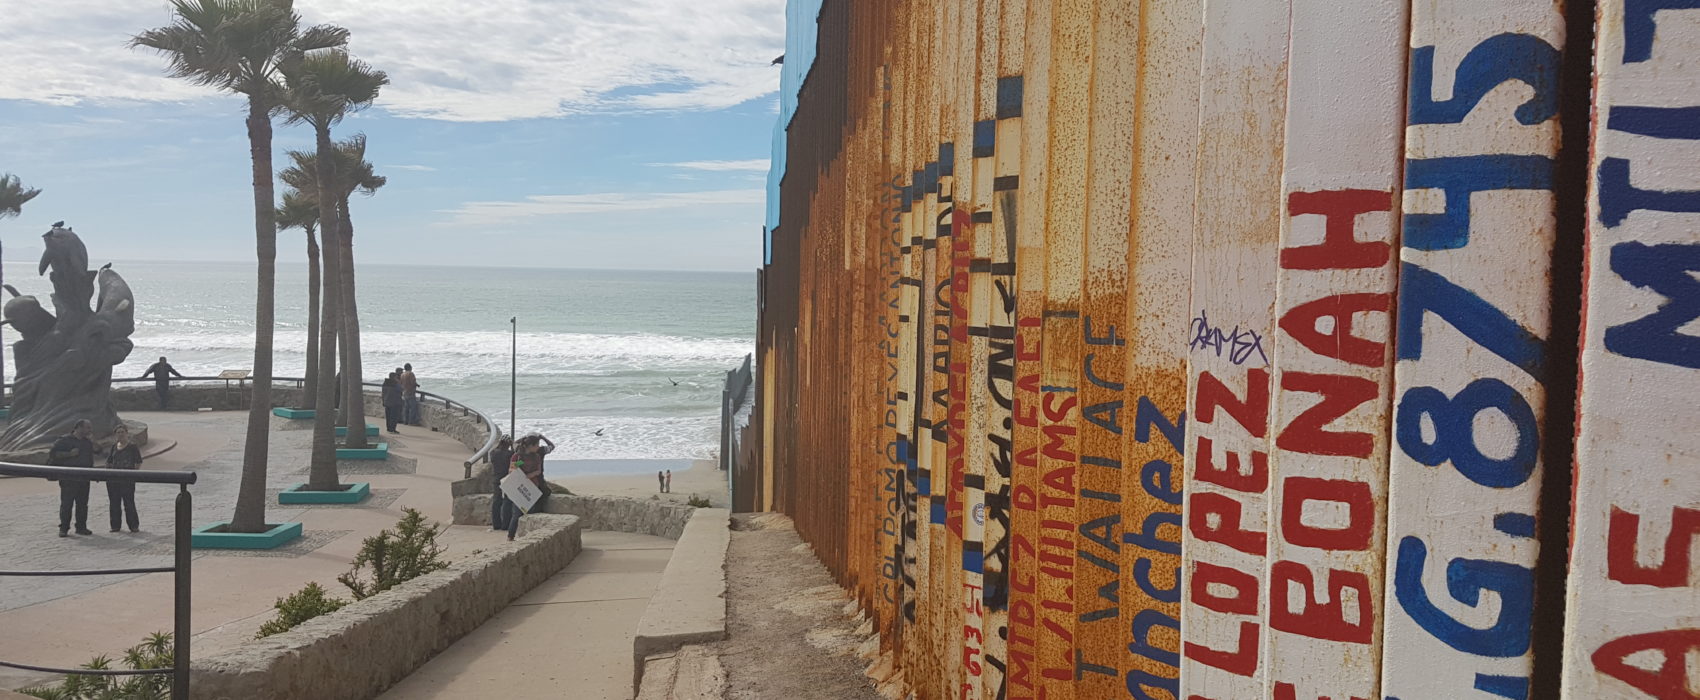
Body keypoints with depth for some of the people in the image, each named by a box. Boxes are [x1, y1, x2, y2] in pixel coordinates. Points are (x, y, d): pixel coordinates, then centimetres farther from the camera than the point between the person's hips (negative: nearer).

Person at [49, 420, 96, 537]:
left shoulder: (88, 443, 17)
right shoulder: (65, 441, -2)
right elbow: (53, 453, -11)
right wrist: (69, 454, -16)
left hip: (84, 477, 6)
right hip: (69, 478, -6)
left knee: (82, 503, 7)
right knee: (66, 503, -5)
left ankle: (81, 527, 13)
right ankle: (64, 528, 0)